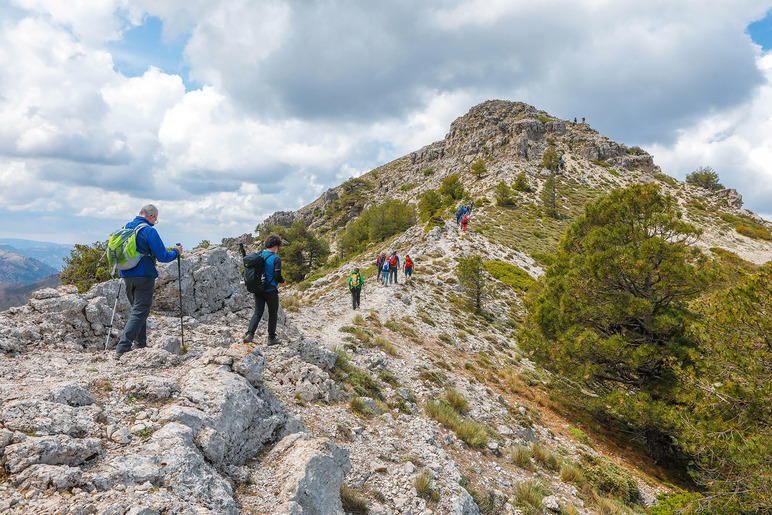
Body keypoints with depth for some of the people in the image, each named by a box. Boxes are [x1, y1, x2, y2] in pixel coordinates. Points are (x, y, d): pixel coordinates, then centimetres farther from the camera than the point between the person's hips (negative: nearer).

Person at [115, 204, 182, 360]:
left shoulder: (126, 228, 11)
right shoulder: (149, 231, -12)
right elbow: (163, 257, -13)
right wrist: (176, 252, 6)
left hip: (126, 276, 8)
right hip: (144, 276, -8)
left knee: (137, 308, 20)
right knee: (140, 312, -5)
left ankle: (140, 344, 25)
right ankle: (122, 348, -13)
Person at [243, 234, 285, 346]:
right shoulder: (276, 259, -12)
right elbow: (277, 276, -16)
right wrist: (283, 282, 5)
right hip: (271, 291, -5)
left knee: (258, 313, 7)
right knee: (273, 314, 8)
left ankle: (249, 334, -10)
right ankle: (271, 338, 13)